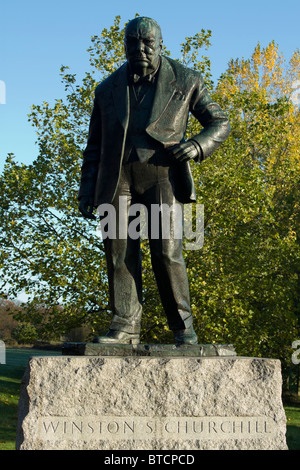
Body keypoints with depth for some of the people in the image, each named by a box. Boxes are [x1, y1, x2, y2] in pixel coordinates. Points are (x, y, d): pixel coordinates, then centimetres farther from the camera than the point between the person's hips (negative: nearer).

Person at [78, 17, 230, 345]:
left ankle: (182, 326, -1)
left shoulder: (186, 81, 9)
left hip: (162, 174, -3)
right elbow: (94, 146, 18)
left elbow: (219, 123, 12)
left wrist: (197, 146, -9)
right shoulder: (107, 89, 16)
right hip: (117, 178, 3)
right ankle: (125, 327, -2)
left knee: (166, 252, -13)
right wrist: (86, 192, 10)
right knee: (119, 252, -6)